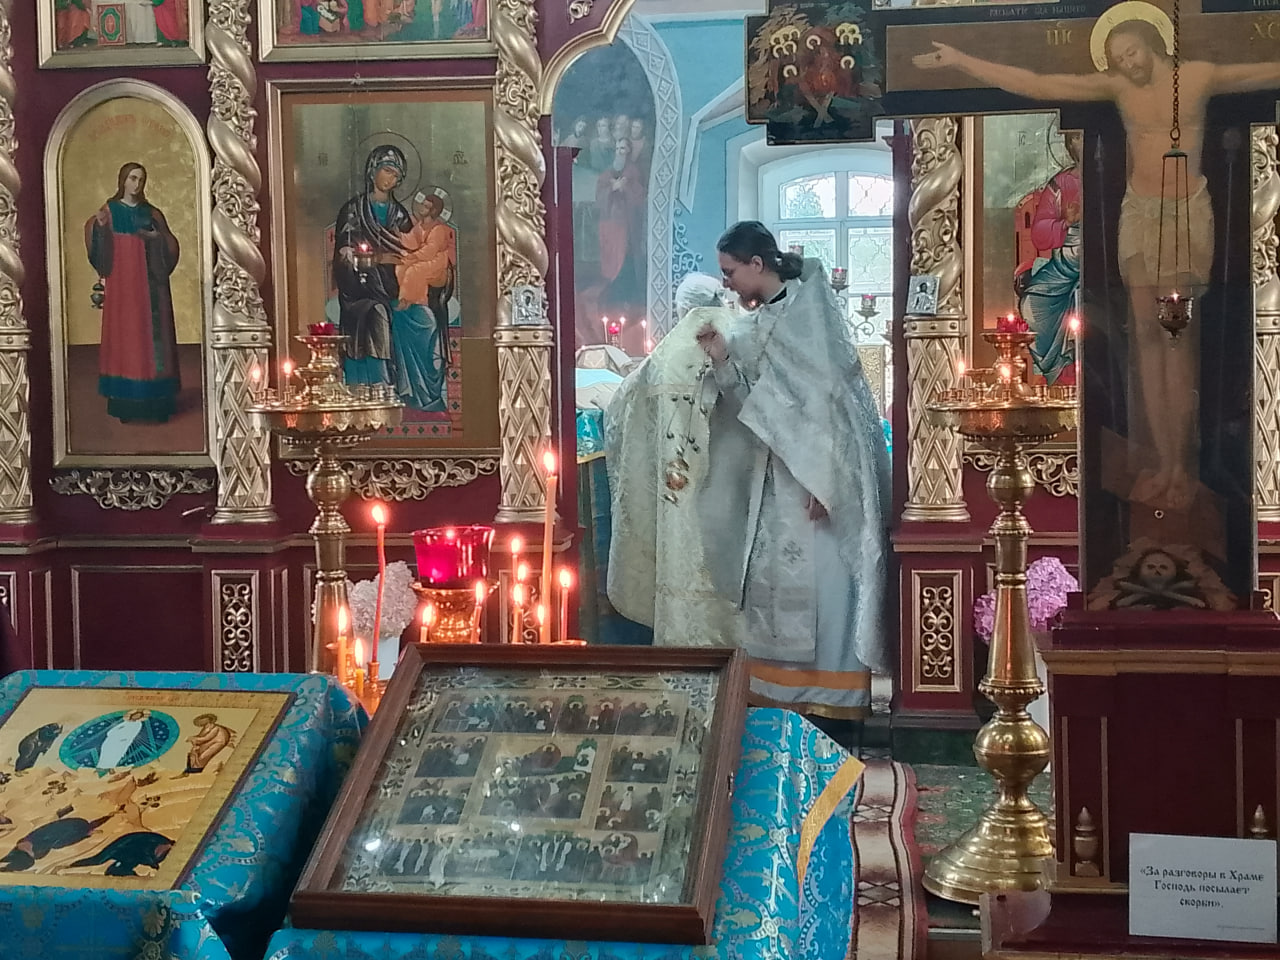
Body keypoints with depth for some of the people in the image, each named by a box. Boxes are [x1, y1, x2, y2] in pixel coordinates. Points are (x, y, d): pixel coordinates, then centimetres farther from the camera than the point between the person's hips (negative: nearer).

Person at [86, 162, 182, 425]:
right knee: (123, 335, -2)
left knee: (151, 334, -1)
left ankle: (152, 401, 3)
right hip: (121, 284, -2)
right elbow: (99, 251, -3)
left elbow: (172, 247, 9)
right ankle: (125, 402, 1)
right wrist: (99, 226, -21)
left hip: (148, 283, 2)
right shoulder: (109, 211, 4)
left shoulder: (150, 213, 10)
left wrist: (158, 238, -11)